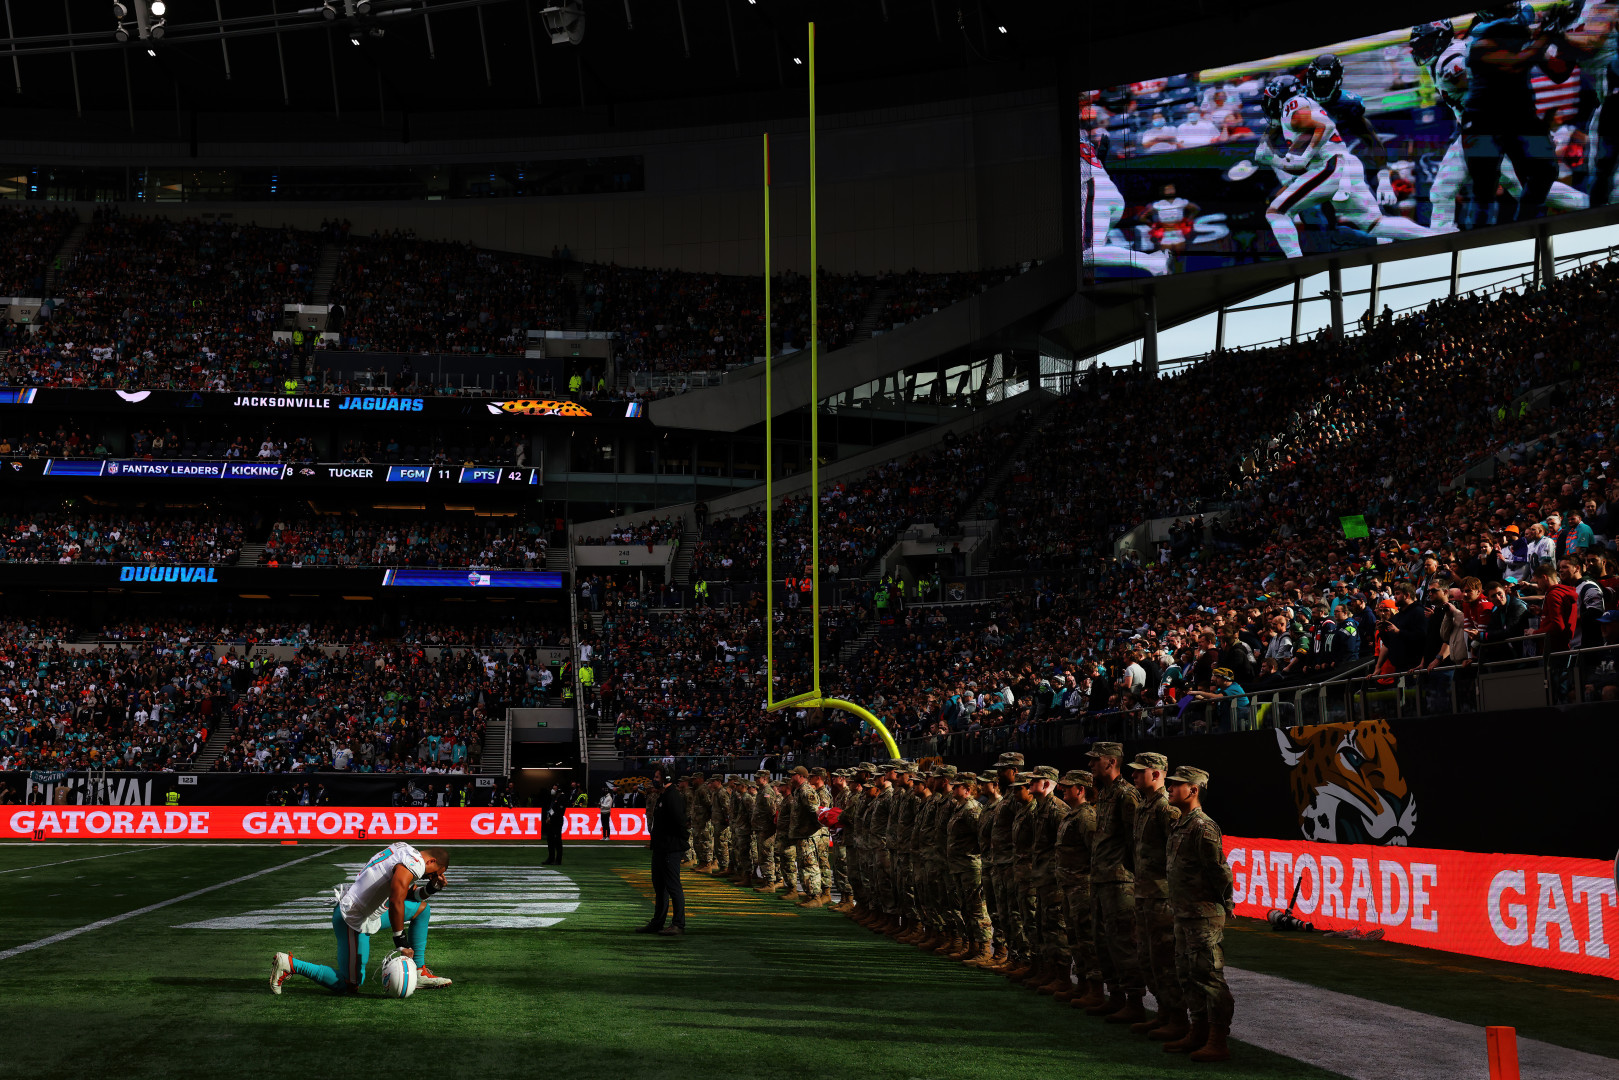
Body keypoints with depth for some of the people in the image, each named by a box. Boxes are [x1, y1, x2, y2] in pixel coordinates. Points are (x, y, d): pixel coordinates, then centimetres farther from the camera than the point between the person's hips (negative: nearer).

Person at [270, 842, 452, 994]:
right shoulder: (413, 865, -20)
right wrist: (401, 942, -23)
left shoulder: (402, 848, 10)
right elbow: (396, 902, -30)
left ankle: (419, 973, 21)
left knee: (422, 907, 18)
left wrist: (430, 889, 2)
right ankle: (290, 964, -2)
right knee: (351, 986, -6)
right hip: (353, 919, -11)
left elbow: (409, 894, 20)